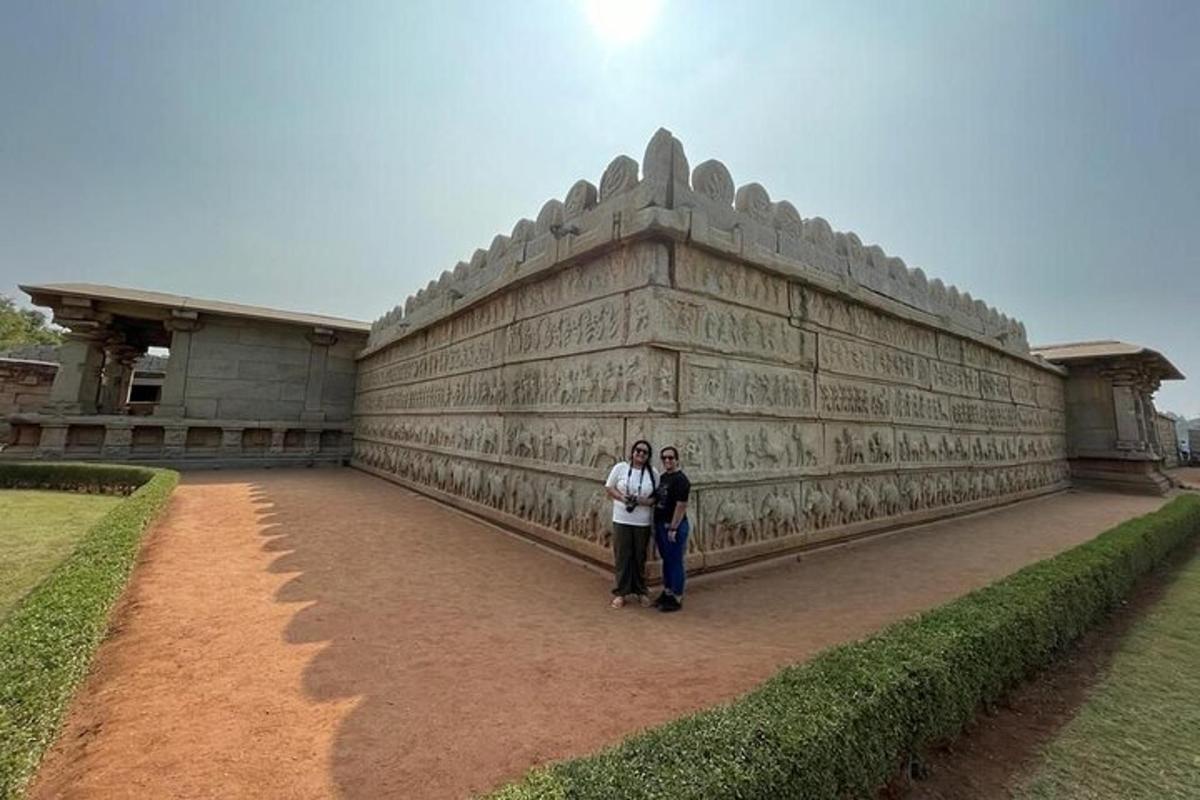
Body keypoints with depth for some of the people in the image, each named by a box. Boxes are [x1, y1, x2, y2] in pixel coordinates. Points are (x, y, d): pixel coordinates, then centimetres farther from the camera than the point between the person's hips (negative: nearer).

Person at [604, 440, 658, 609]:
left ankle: (641, 591, 30)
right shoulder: (620, 468, -3)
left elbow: (657, 497, 2)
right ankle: (620, 592, 20)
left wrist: (643, 501, -17)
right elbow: (609, 488, 2)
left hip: (643, 522, 1)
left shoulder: (653, 473, 0)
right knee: (622, 557, 6)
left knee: (640, 558, 12)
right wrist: (621, 497, -15)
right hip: (621, 520, -1)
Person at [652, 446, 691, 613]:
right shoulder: (663, 477, 11)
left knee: (675, 562, 2)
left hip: (674, 526, -8)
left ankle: (677, 599, 13)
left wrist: (673, 528, -20)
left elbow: (681, 506, -19)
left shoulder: (681, 480, -15)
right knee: (666, 560, 18)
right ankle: (667, 592, 31)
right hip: (660, 525, 8)